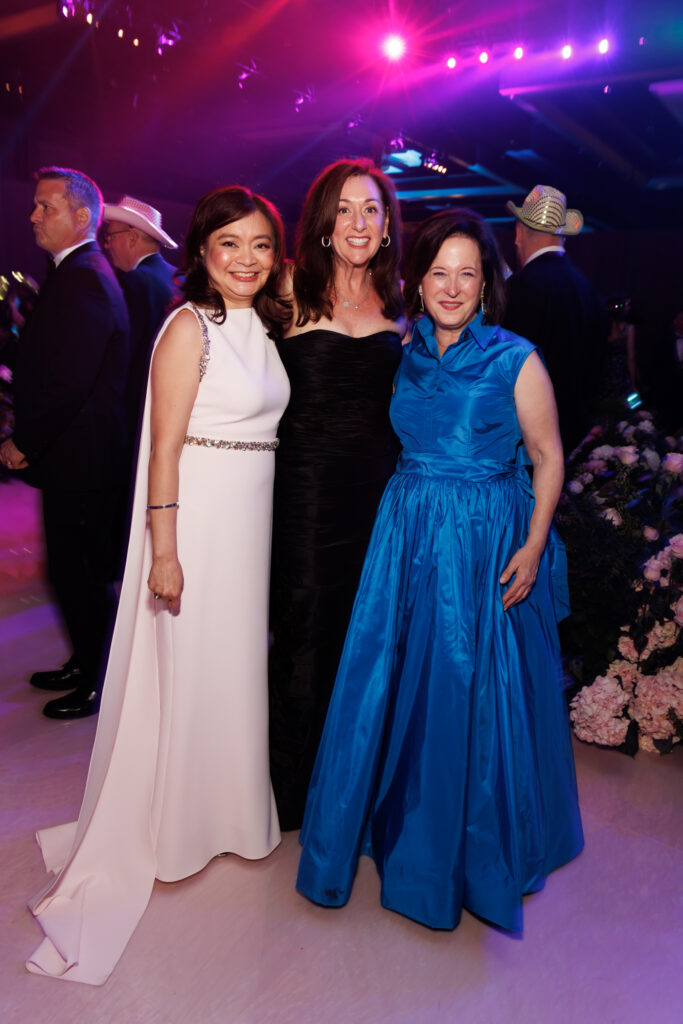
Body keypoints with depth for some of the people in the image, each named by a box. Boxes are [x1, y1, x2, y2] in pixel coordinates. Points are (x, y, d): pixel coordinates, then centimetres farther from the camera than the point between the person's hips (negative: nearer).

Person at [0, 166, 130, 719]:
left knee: (80, 574, 2)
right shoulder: (81, 273, 14)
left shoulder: (82, 281, -19)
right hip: (79, 451, 10)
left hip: (79, 460, -10)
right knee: (77, 570, 19)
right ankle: (86, 663, 35)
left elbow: (68, 382, -24)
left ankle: (98, 685, 18)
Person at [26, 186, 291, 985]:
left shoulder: (263, 326, 11)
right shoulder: (189, 326, -11)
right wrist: (164, 550, -17)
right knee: (190, 670, 4)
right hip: (198, 515, -7)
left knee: (240, 661, 16)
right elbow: (165, 445, -14)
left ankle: (231, 806, 36)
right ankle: (177, 827, 24)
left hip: (254, 517, 7)